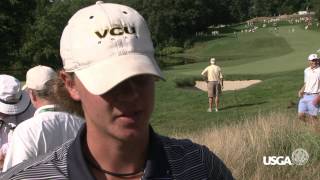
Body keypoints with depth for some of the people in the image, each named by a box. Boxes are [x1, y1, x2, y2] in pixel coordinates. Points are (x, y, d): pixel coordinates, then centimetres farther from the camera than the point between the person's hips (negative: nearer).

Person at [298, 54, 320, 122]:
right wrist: (301, 91, 5)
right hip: (304, 96, 6)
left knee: (312, 118, -6)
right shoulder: (306, 70, 13)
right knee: (300, 115, 2)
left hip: (314, 96, -6)